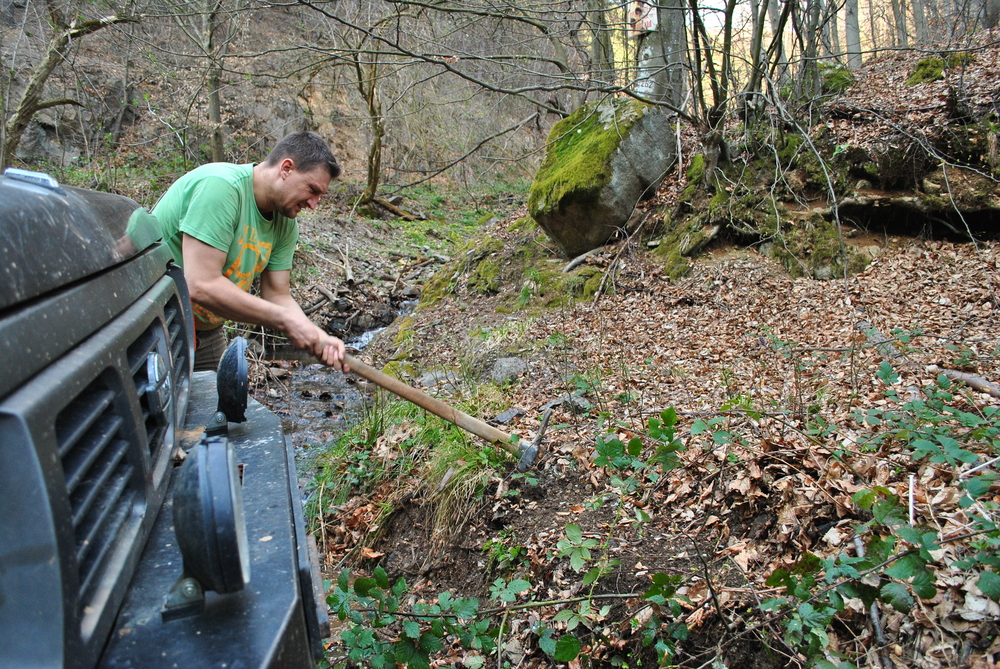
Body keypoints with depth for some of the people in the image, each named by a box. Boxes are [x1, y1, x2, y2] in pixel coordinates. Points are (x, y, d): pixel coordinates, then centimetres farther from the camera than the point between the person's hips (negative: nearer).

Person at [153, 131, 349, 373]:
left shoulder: (285, 224, 0)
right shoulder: (219, 186, -26)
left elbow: (277, 296, 0)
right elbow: (202, 286, -32)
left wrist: (319, 337, -18)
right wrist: (286, 320, -28)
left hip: (206, 332, 8)